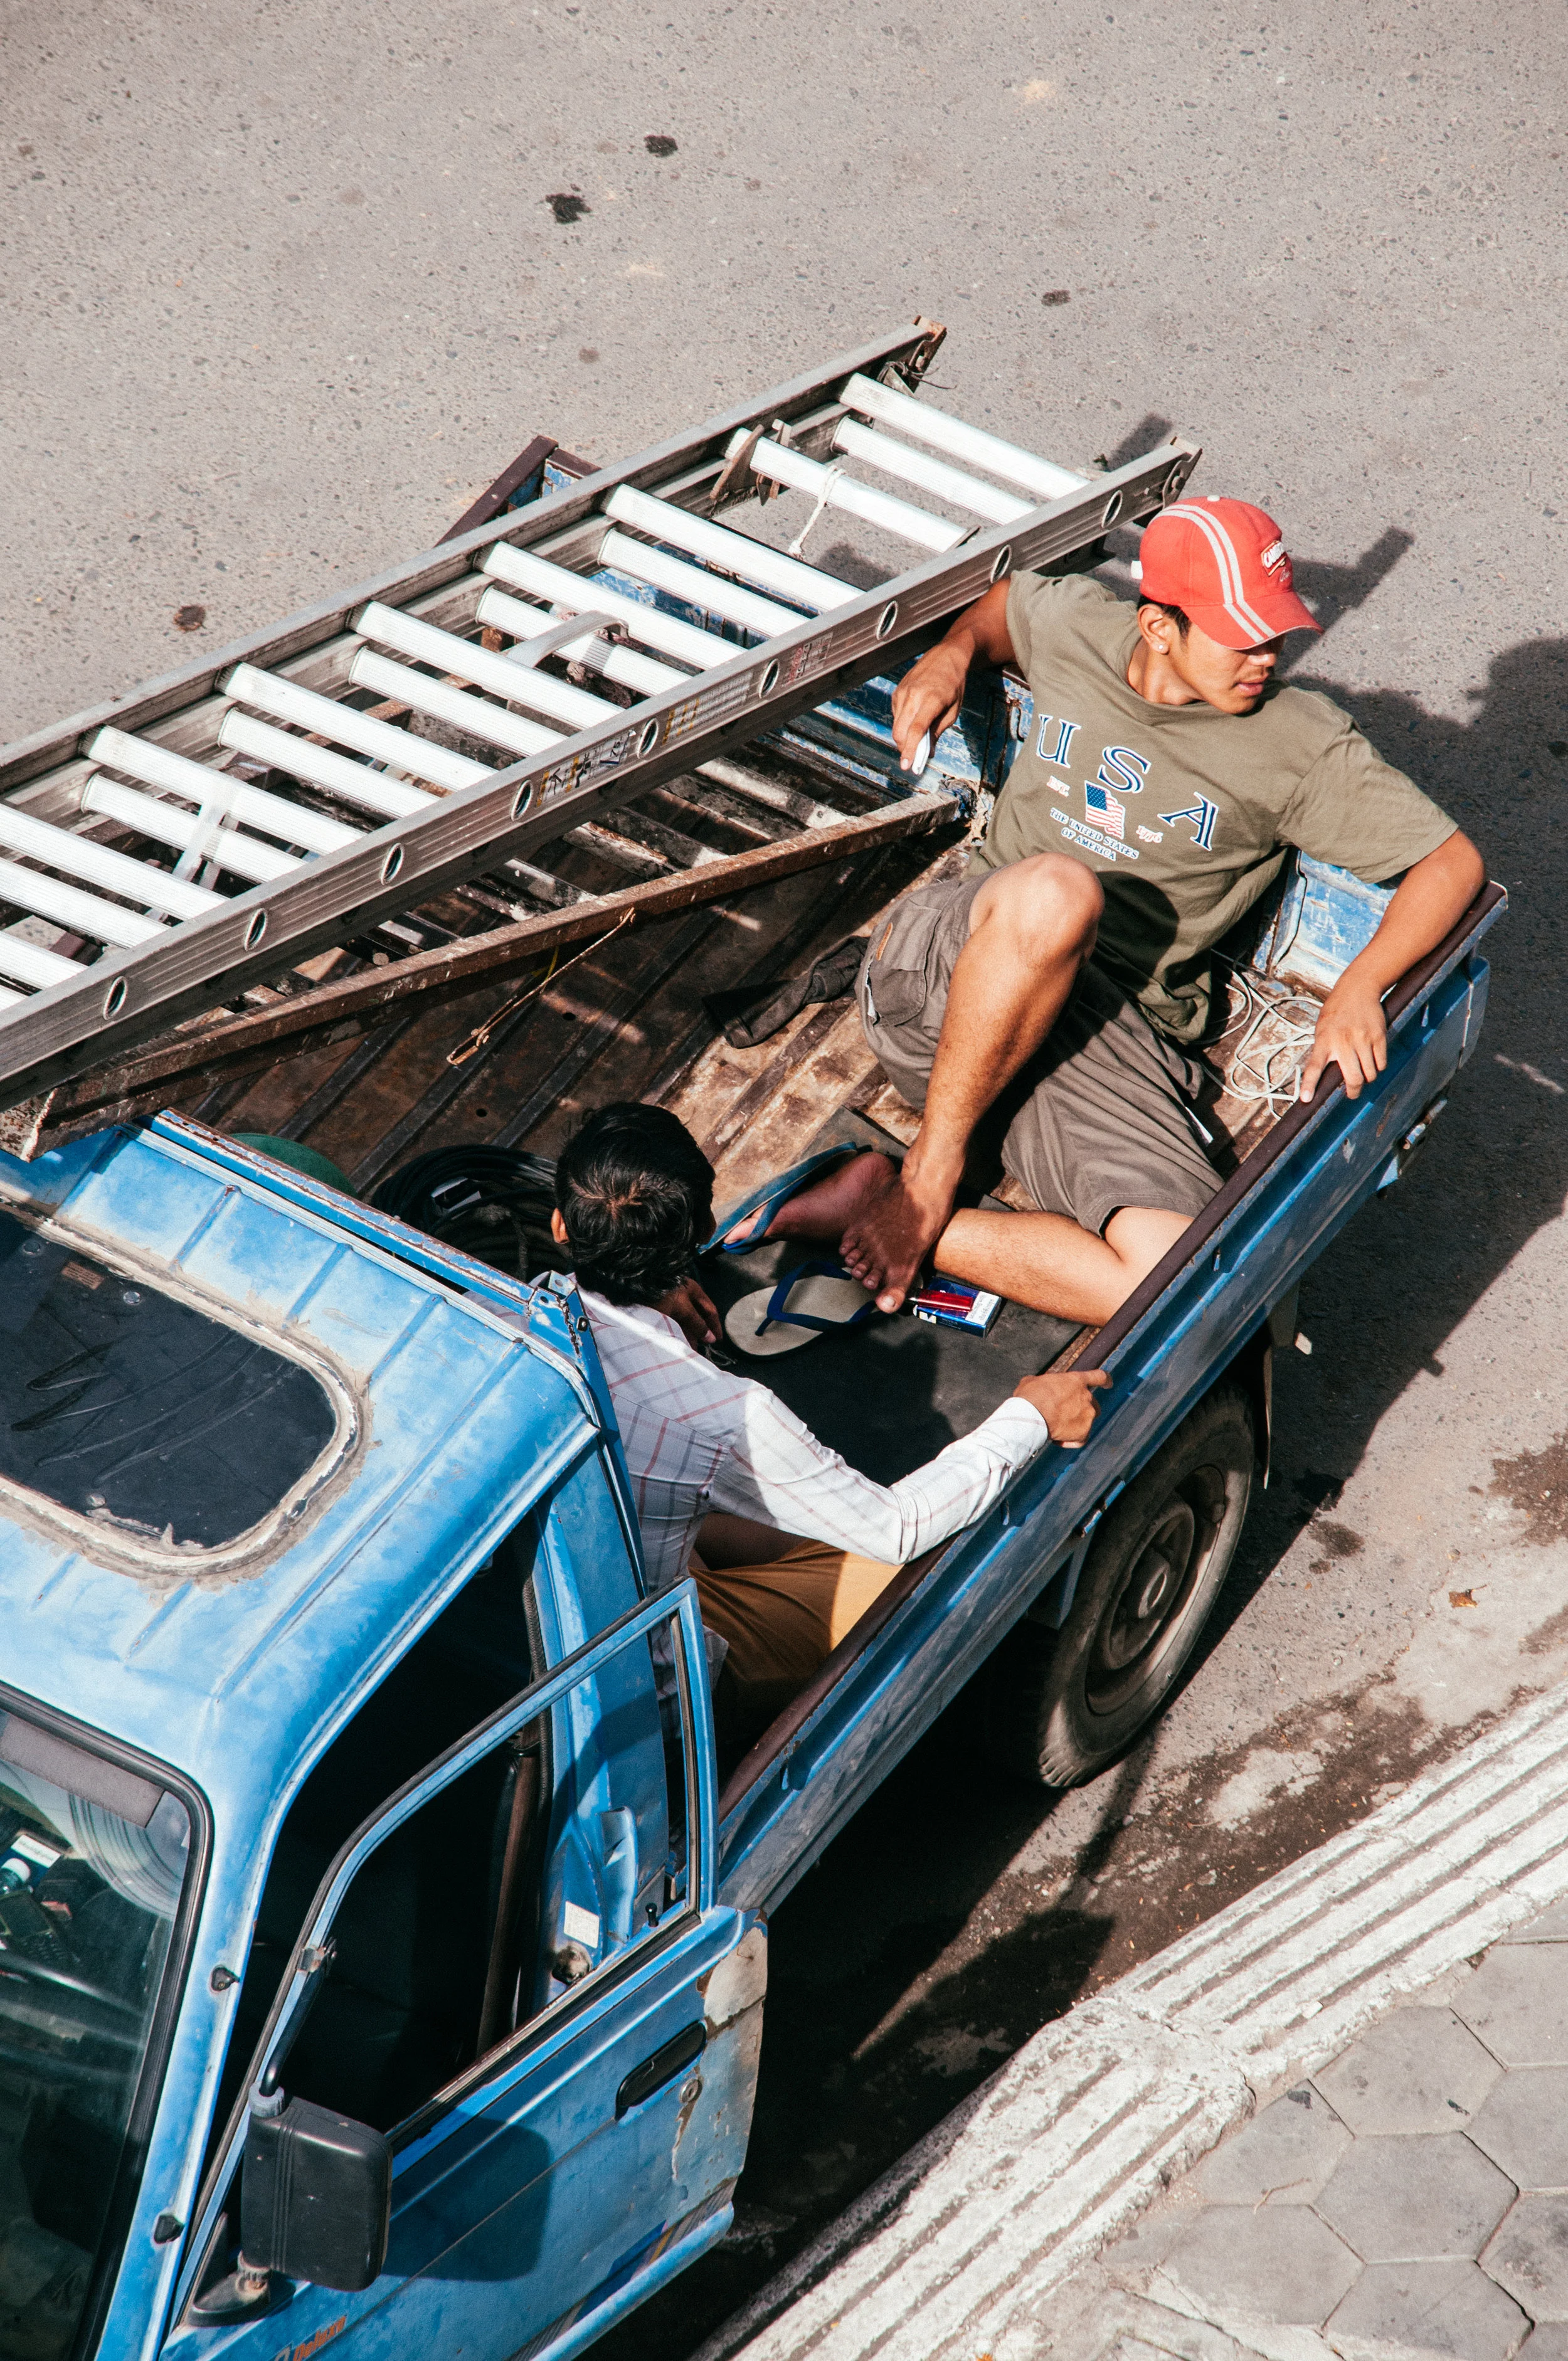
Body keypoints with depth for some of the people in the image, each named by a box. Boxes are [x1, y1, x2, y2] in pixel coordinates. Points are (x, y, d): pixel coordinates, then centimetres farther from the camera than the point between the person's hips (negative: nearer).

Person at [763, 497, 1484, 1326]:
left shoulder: (1299, 744, 2)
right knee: (1056, 890, -42)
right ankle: (929, 1172, -21)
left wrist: (1359, 987, -16)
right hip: (944, 970, 0)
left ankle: (894, 1222, -14)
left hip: (1117, 1035, 0)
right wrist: (953, 651, 10)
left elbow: (1454, 861, 1)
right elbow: (1006, 599, 34)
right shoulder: (1074, 629, 9)